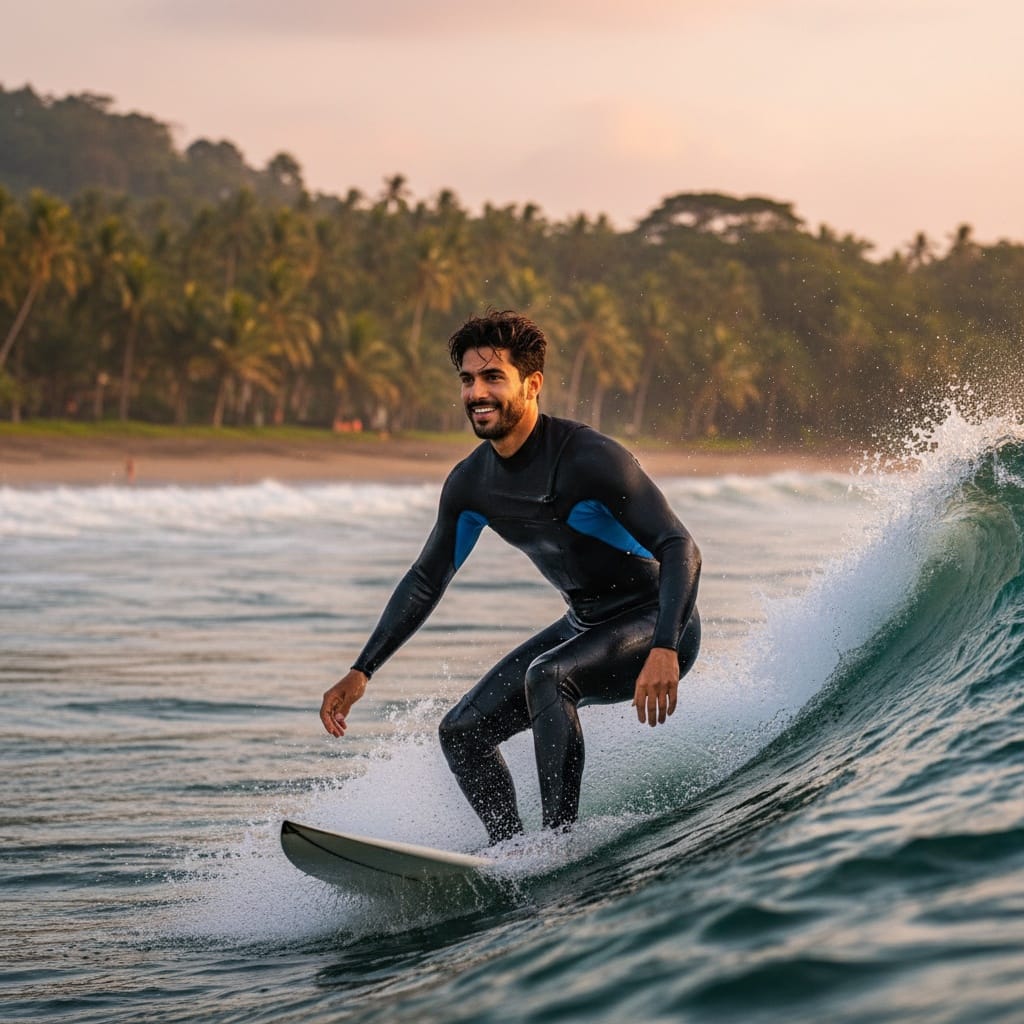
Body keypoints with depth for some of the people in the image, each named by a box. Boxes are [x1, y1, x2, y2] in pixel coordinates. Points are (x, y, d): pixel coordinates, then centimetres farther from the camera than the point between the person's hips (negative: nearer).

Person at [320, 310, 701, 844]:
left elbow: (680, 550, -29)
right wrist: (360, 673, 6)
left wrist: (664, 651, -44)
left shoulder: (590, 458, -25)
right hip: (585, 623, 8)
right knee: (462, 732, 1)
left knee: (546, 676, -34)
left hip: (654, 622, -8)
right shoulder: (471, 482, -3)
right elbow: (426, 581, 11)